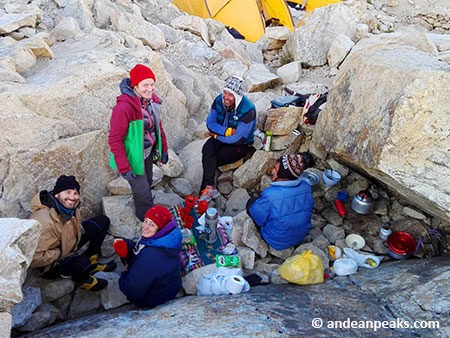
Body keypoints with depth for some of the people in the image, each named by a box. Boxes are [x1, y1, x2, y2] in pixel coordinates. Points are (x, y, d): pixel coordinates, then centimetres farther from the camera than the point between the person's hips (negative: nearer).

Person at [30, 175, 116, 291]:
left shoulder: (70, 207, -11)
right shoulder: (45, 222, -36)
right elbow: (35, 258, -33)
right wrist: (61, 253, -24)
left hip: (69, 243, 8)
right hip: (51, 263, -8)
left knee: (103, 221, 3)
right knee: (81, 262, -40)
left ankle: (91, 262, 12)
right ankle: (81, 280, -2)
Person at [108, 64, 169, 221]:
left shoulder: (152, 100, -6)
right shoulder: (124, 107, -31)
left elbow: (158, 125, 9)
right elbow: (115, 140, -26)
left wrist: (164, 148, 11)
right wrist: (124, 168, -24)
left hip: (148, 151, 8)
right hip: (133, 155, -7)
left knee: (148, 181, 27)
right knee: (142, 191, 7)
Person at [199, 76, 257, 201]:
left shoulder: (248, 110, -25)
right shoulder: (219, 100, -9)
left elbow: (238, 139, -22)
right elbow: (210, 122, -1)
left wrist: (216, 135, -12)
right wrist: (228, 131, -17)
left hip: (241, 144, -5)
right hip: (221, 138, 5)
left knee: (209, 161, -23)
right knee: (207, 149, -27)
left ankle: (204, 190, -9)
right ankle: (210, 187, -33)